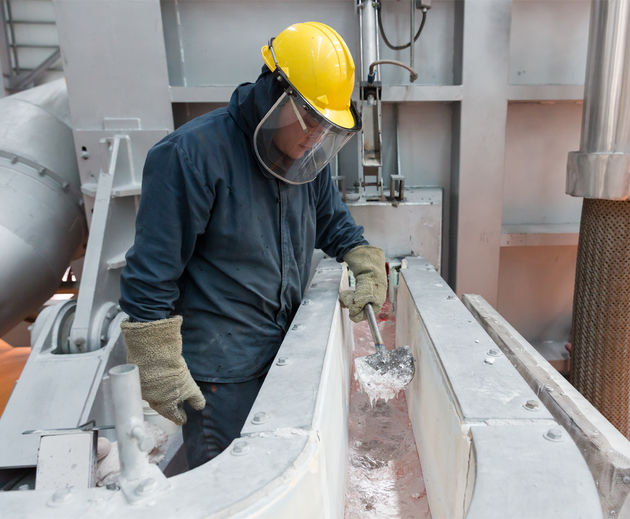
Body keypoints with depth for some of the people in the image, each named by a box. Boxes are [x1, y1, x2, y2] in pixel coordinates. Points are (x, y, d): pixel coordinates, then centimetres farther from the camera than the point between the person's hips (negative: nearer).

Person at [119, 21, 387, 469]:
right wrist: (160, 372, -14)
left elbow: (335, 224, 17)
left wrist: (369, 265, -1)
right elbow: (151, 274, -18)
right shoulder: (192, 155, -20)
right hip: (219, 374, -6)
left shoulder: (308, 159, 2)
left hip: (289, 350, 7)